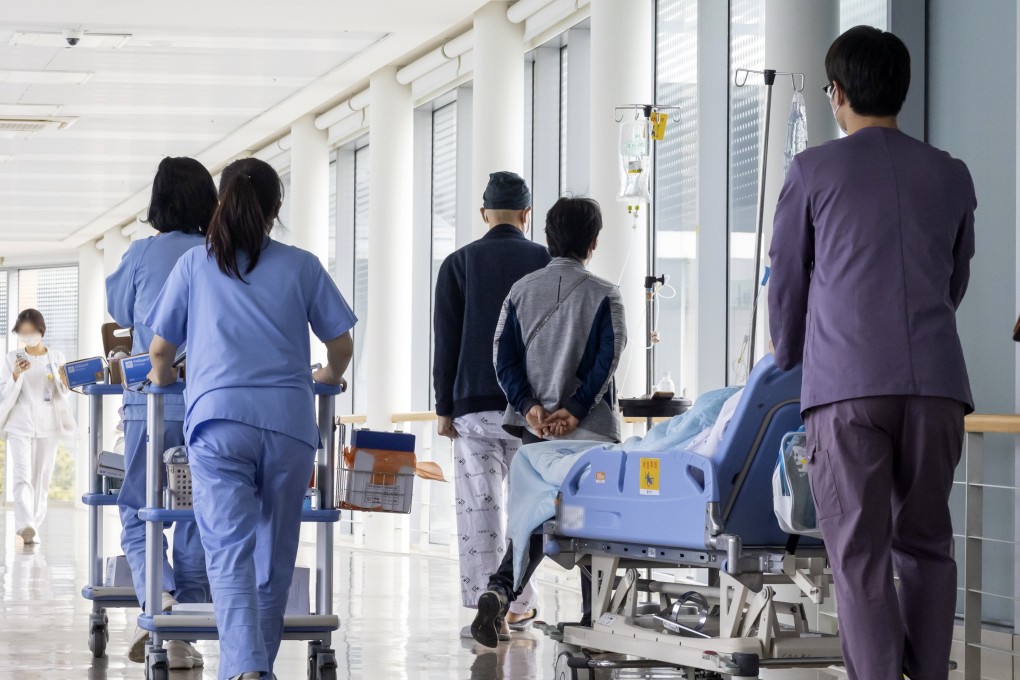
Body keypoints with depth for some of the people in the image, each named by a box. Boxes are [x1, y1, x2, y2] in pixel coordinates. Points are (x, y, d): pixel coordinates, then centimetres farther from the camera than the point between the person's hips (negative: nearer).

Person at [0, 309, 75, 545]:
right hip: (20, 425, -2)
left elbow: (63, 393, 10)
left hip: (48, 425, 2)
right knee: (23, 477, -16)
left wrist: (61, 379, -12)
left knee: (42, 479, 3)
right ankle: (26, 527, -30)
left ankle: (33, 528, 10)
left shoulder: (57, 357, 8)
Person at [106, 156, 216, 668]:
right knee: (197, 520, 9)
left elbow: (119, 311, 18)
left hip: (153, 402, -1)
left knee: (138, 514, 8)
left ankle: (157, 598, -19)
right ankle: (183, 639, 9)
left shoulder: (143, 254, 0)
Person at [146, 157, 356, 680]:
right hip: (289, 420, 1)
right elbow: (341, 346, 14)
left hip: (219, 418, -1)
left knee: (230, 553, -10)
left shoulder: (195, 264, 10)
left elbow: (161, 351, 14)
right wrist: (328, 376, 36)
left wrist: (161, 379, 36)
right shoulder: (301, 266, 11)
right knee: (275, 557, 13)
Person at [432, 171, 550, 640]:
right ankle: (519, 605, 10)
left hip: (474, 405, 0)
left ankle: (484, 607, -7)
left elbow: (446, 342, 2)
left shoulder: (458, 264, 3)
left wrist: (445, 407, 7)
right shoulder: (547, 263, 3)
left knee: (479, 505, -1)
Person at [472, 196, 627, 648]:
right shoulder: (603, 296, -3)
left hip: (535, 426, 3)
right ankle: (594, 621, 9)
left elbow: (503, 354, 0)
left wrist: (528, 406, -6)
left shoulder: (522, 290, 7)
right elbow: (607, 359, -12)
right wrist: (576, 409, -12)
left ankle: (499, 592, -14)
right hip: (589, 430, -3)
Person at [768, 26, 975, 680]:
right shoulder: (951, 176, 14)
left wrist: (789, 359, 29)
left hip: (847, 382, -3)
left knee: (861, 554, -3)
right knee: (927, 544, 11)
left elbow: (786, 281, 12)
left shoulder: (815, 171, 4)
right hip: (937, 381, 3)